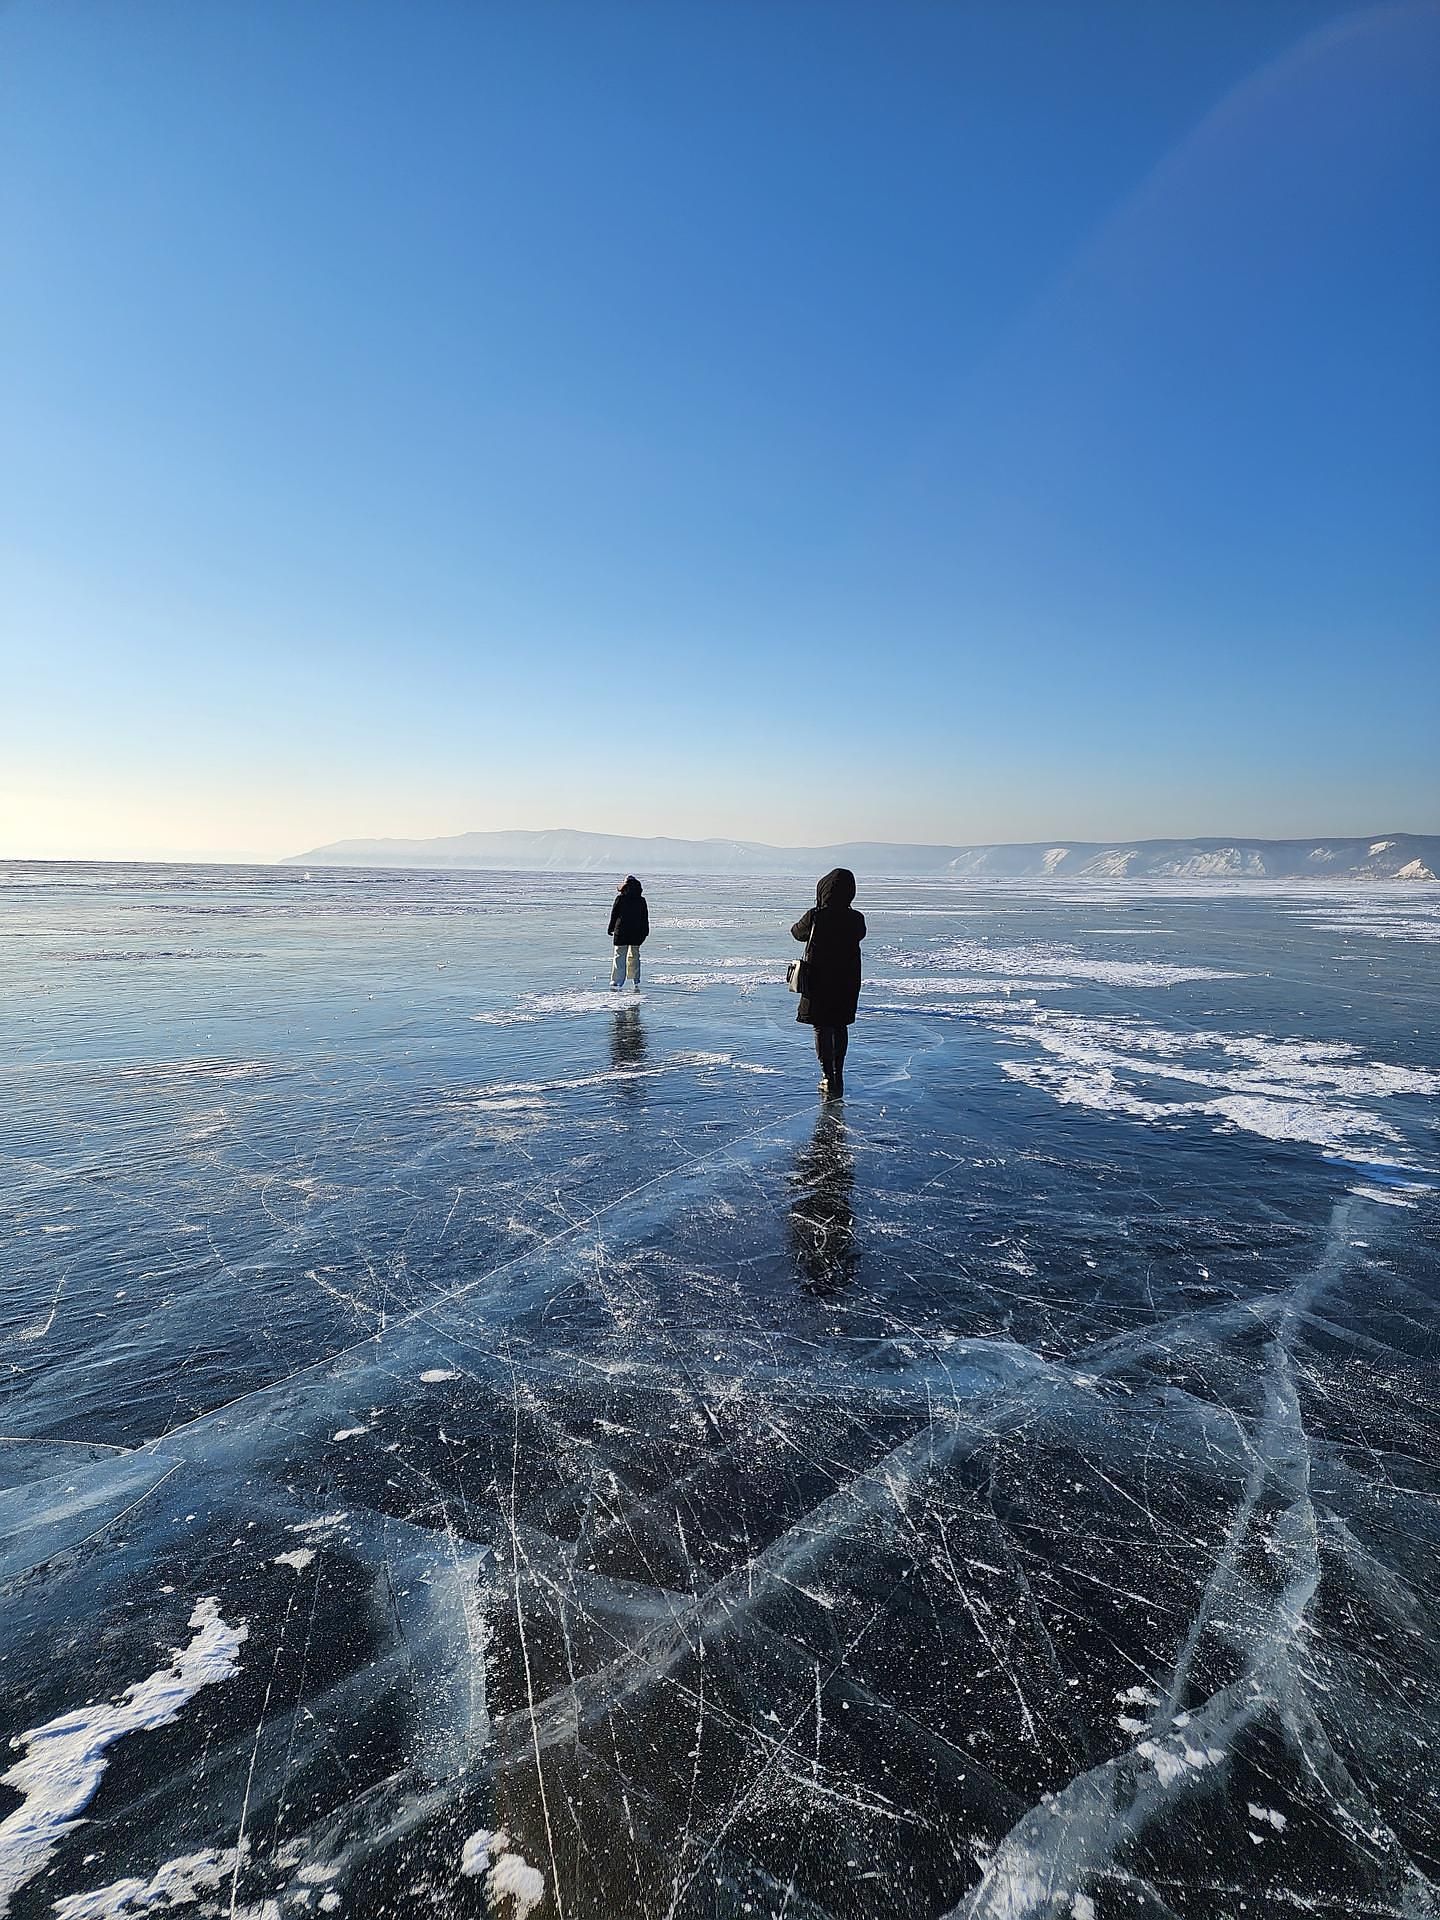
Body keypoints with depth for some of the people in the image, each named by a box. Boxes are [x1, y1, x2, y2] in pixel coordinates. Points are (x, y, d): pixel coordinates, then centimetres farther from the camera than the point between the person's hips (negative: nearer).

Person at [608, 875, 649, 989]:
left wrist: (611, 928, 9)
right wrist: (645, 932, 17)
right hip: (637, 932, 3)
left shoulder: (620, 898, -5)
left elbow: (614, 915, -1)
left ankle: (617, 982, -9)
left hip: (621, 932, -3)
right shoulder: (641, 900, 3)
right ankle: (636, 981, 22)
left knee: (619, 956, 0)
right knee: (634, 956, 17)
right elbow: (645, 917, 8)